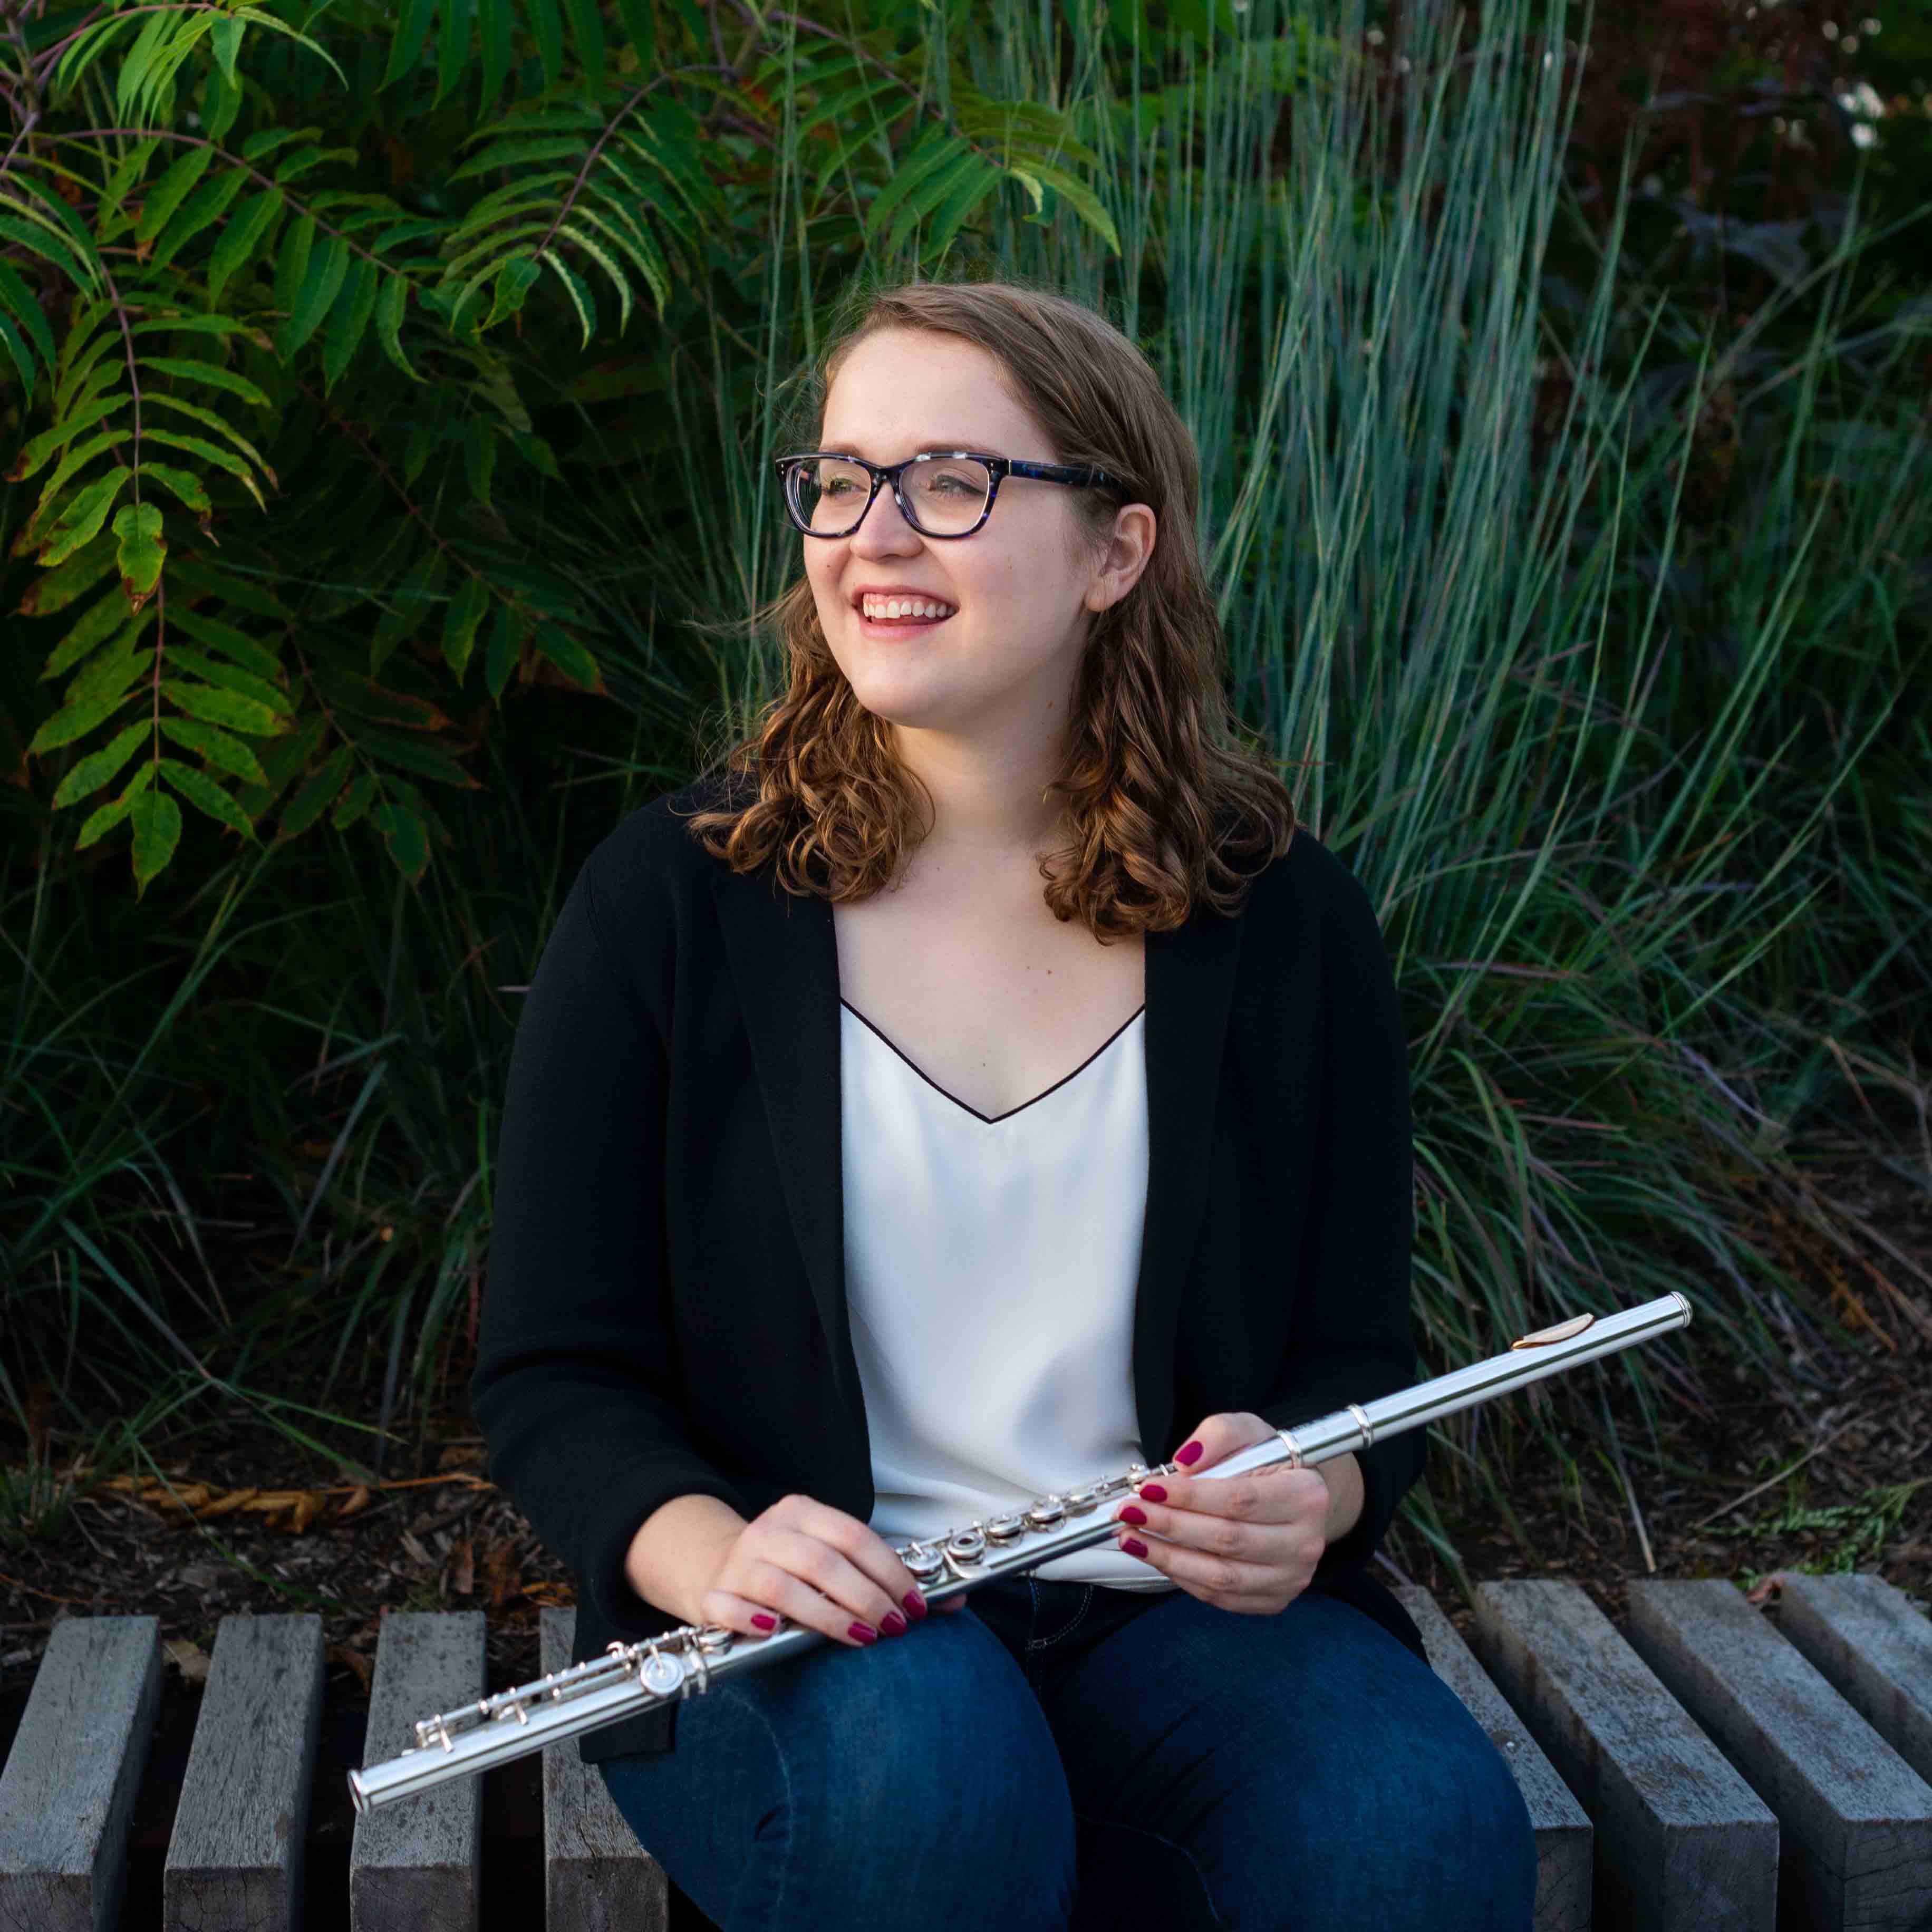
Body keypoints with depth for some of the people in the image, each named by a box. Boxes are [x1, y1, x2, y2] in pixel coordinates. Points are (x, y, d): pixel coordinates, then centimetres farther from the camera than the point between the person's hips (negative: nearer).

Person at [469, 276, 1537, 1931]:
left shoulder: (1286, 923, 2)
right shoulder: (670, 900, -2)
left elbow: (1356, 1355, 7)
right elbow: (552, 1373, -2)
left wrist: (1309, 1497, -16)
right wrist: (707, 1547, -22)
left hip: (1164, 1612, 1)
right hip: (816, 1645, -1)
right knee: (922, 1769, -35)